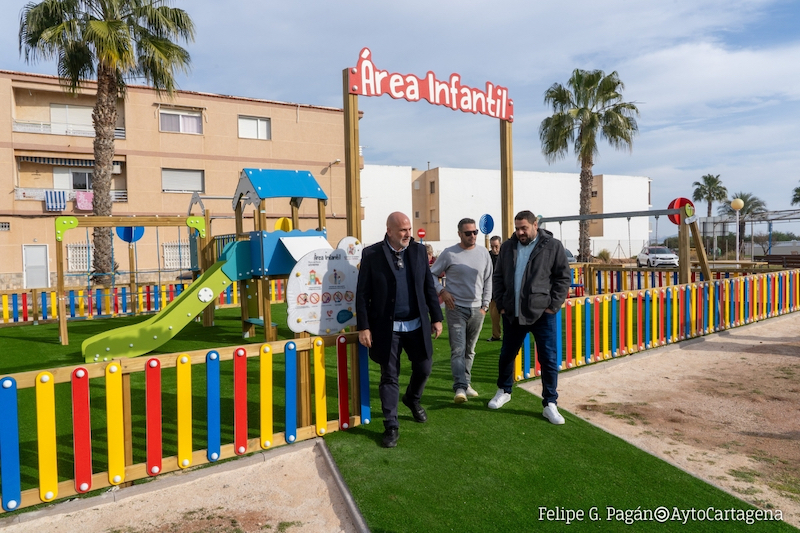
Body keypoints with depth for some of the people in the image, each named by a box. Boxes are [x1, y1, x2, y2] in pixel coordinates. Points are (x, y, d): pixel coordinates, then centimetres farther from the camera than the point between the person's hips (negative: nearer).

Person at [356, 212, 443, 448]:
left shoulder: (419, 251, 4)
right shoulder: (371, 254, -7)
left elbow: (429, 287, 8)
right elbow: (362, 294, -5)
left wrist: (436, 318, 6)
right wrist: (363, 327, -8)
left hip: (417, 325, 3)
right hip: (387, 328, -3)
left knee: (423, 368, 13)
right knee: (389, 377, 6)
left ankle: (412, 399, 44)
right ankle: (391, 426, 19)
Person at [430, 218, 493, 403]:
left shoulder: (483, 253, 5)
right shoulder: (449, 254, -4)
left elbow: (488, 282, 10)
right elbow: (431, 275, 3)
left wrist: (485, 305, 5)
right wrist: (442, 291, -11)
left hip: (477, 309, 3)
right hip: (456, 308, -3)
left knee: (470, 350, 12)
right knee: (458, 350, -9)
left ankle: (466, 383, 24)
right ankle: (460, 388, -11)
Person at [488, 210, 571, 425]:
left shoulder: (553, 246, -4)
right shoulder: (507, 247, 6)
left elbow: (563, 277, -2)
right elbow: (498, 277, 11)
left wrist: (553, 305, -8)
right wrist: (501, 304, 3)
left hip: (542, 313, -3)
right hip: (512, 313, 3)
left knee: (549, 359, 1)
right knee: (506, 355, 16)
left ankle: (550, 404, 13)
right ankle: (504, 391, 38)